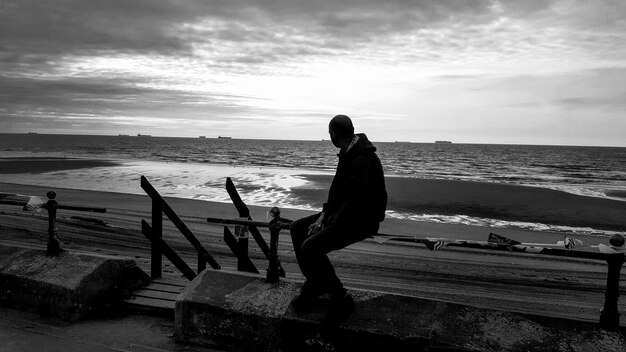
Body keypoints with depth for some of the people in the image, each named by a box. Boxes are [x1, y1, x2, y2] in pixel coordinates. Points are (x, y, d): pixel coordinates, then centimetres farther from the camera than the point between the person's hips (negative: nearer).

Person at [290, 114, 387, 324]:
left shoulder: (361, 161, -26)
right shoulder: (348, 154, 6)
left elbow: (353, 205, -30)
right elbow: (338, 188, 13)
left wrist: (328, 226, -19)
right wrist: (323, 215, 2)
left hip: (362, 220, -10)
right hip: (346, 212, 10)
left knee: (310, 247, -24)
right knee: (297, 229, 5)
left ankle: (341, 300, -10)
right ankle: (314, 284, 11)